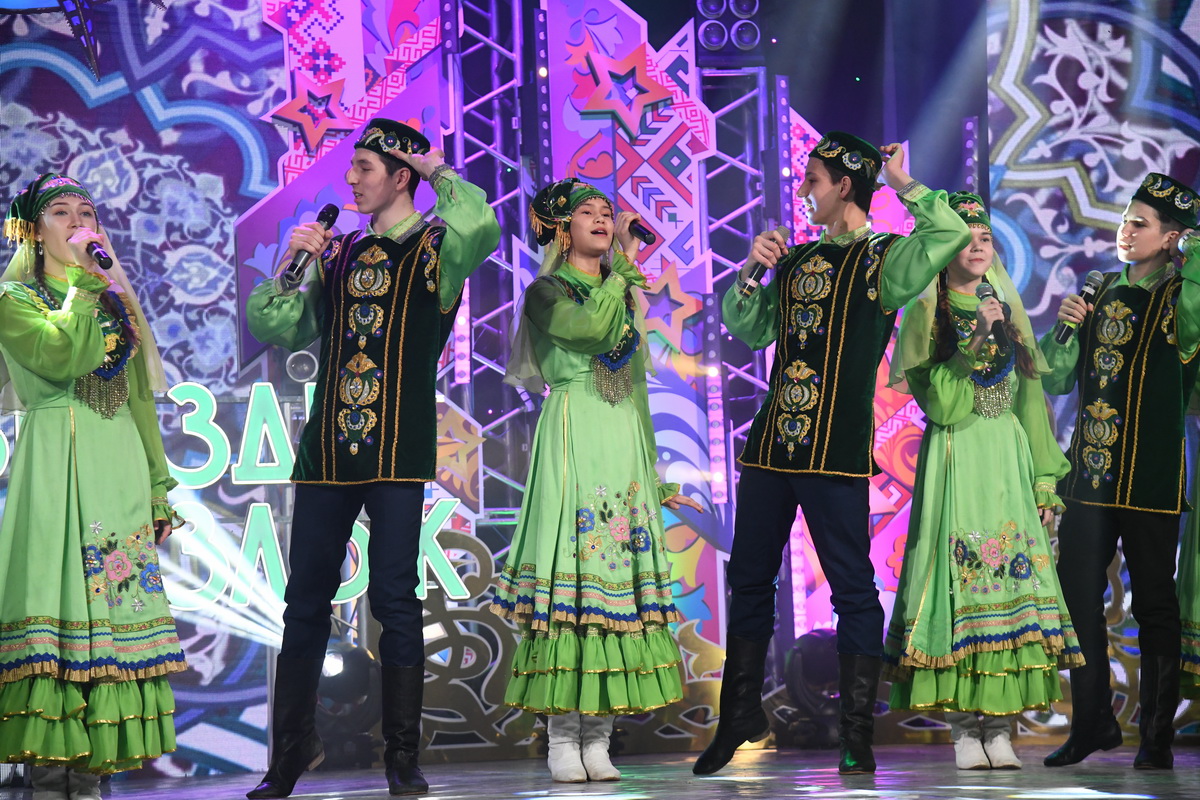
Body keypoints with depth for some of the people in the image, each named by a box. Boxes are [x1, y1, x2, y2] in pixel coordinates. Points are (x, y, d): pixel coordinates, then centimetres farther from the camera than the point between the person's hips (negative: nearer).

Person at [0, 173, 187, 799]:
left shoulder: (118, 304, 20)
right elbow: (61, 356, -15)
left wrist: (158, 488, 16)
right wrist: (84, 281, -11)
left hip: (120, 464, 5)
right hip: (55, 459, -5)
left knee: (113, 600, -1)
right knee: (56, 598, -12)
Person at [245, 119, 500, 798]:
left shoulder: (434, 249, 1)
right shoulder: (339, 253, 16)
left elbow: (480, 228, -23)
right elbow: (277, 327, 17)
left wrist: (439, 170, -8)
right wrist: (293, 263, 3)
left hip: (396, 454, -5)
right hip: (327, 450, 5)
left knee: (394, 597, -6)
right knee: (307, 600, 7)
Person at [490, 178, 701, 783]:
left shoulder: (625, 296, 21)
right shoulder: (546, 294, 3)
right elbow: (593, 327, -19)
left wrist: (657, 479, 18)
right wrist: (625, 264, -7)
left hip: (625, 443, 5)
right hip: (571, 435, -5)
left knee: (618, 572, -1)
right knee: (570, 572, -11)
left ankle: (598, 739, 0)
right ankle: (562, 737, -8)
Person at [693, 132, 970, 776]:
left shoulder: (882, 260, -3)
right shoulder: (796, 259, 16)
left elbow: (951, 235, -20)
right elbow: (746, 329, 18)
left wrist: (903, 184, -10)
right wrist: (752, 272, 2)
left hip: (834, 450, -7)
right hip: (771, 442, 7)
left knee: (852, 586, -3)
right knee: (749, 578, 12)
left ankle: (857, 735, 3)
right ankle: (740, 718, 24)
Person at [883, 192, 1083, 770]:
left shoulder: (1009, 313, 16)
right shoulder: (924, 316, 2)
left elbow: (1031, 400, 15)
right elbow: (941, 403, -10)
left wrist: (1044, 478, 9)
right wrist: (978, 341, -16)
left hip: (1009, 460, 4)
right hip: (953, 460, -4)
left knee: (1012, 578, -4)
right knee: (959, 578, -10)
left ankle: (1000, 727, -2)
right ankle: (963, 728, -6)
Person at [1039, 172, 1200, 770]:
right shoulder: (1101, 293, 14)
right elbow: (1057, 379, 16)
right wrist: (1066, 325, -2)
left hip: (1150, 478, -5)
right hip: (1088, 474, 5)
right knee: (1077, 598, 4)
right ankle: (1093, 724, 15)